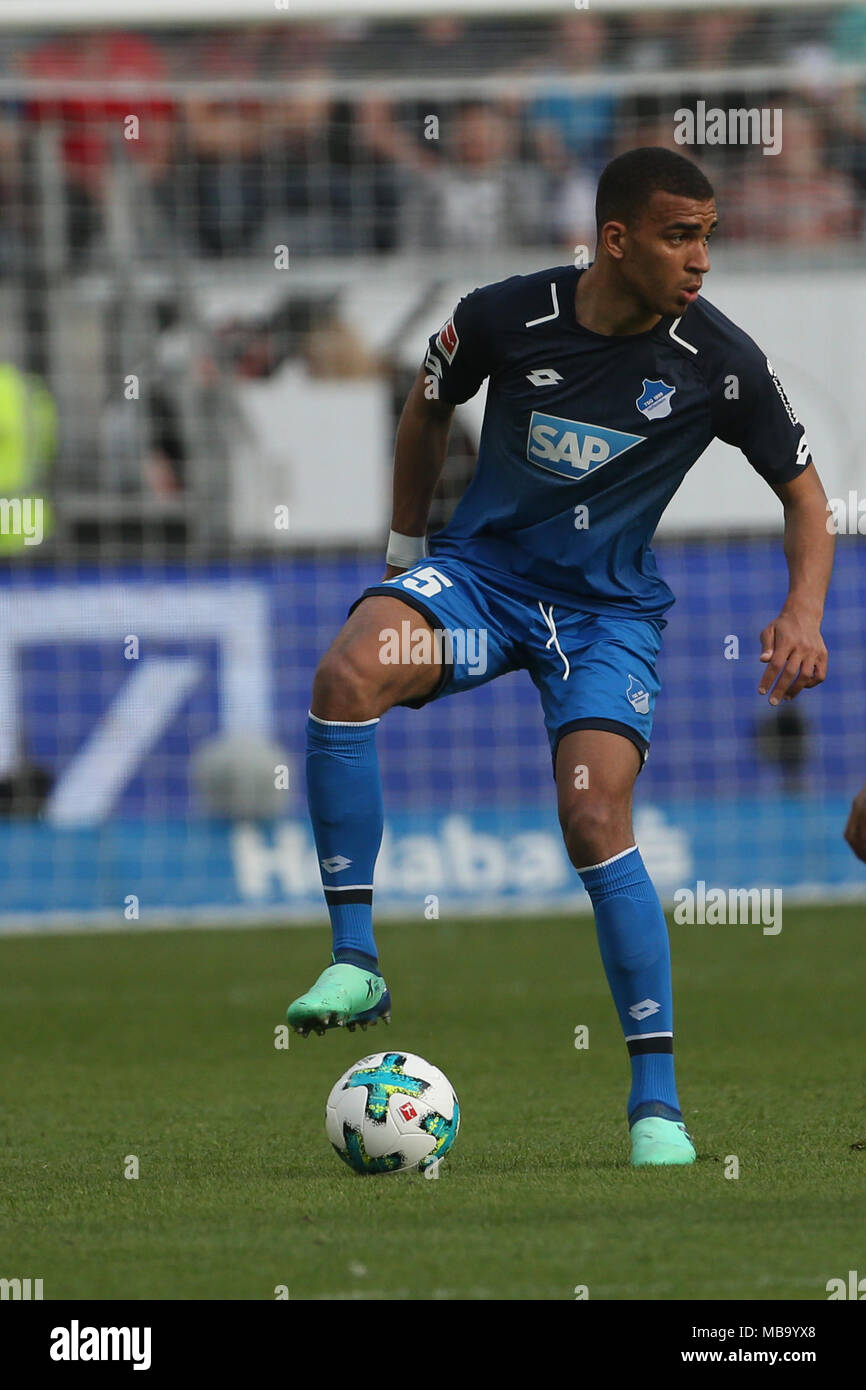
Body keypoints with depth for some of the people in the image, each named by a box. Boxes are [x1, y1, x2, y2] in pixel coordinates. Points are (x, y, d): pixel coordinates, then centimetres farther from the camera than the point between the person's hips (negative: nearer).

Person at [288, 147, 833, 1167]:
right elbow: (429, 408, 11)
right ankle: (355, 963, -22)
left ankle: (656, 1099, -11)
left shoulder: (717, 360, -11)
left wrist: (803, 612, -15)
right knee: (346, 676, -30)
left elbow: (802, 489, 1)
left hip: (609, 607, -1)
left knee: (595, 820, -21)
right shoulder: (504, 317, -11)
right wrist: (405, 549, 17)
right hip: (481, 568, 1)